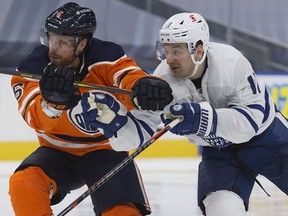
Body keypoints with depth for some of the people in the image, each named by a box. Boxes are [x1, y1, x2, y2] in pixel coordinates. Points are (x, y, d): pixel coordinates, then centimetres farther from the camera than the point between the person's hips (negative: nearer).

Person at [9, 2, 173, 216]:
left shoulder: (105, 56, -18)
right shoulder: (33, 67, -16)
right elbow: (39, 120, -31)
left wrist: (145, 86, -60)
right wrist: (52, 100, -54)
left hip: (105, 150, -1)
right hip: (58, 152, 1)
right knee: (23, 183, -27)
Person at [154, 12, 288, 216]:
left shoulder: (231, 61, -30)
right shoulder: (163, 79, -22)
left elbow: (252, 117, -31)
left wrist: (203, 119, -45)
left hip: (264, 134, -1)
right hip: (218, 149, 2)